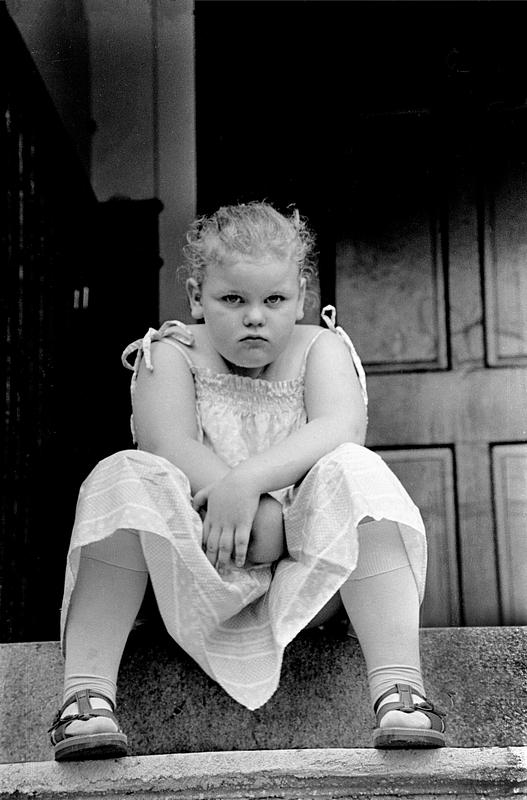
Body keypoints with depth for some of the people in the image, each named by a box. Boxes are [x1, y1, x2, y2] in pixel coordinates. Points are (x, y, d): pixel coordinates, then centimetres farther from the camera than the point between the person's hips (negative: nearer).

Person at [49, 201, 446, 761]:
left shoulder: (322, 349, 6)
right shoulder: (172, 354, 4)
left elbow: (341, 431, -16)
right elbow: (171, 449, -15)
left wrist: (246, 481, -30)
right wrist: (265, 518, -25)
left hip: (302, 572, 0)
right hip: (198, 572, 0)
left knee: (354, 473, -27)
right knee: (127, 477, -26)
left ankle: (397, 687, -35)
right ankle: (86, 692, -30)